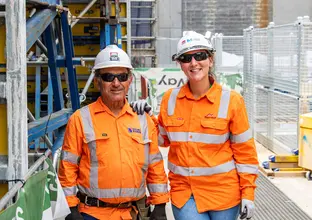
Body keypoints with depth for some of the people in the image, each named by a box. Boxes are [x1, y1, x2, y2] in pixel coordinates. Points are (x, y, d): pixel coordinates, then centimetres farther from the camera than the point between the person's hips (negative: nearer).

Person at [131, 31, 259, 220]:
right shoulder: (170, 99, 1)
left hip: (222, 191, -1)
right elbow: (164, 138, 16)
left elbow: (245, 151, -3)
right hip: (183, 191, 2)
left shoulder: (230, 100, -7)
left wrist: (248, 194, -5)